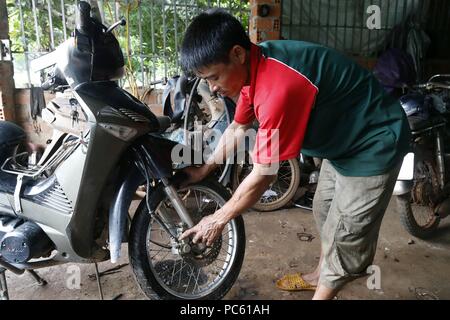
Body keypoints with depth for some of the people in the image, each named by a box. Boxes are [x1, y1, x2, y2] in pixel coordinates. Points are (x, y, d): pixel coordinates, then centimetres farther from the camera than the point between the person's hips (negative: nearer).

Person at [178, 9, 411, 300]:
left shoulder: (279, 87, -37)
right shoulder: (255, 65, -7)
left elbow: (262, 176, -27)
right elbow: (238, 128, 8)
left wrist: (219, 219, -13)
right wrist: (204, 170, 14)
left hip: (374, 145, -9)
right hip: (343, 138, 9)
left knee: (344, 235, 4)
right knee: (324, 211, 23)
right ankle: (321, 275, 46)